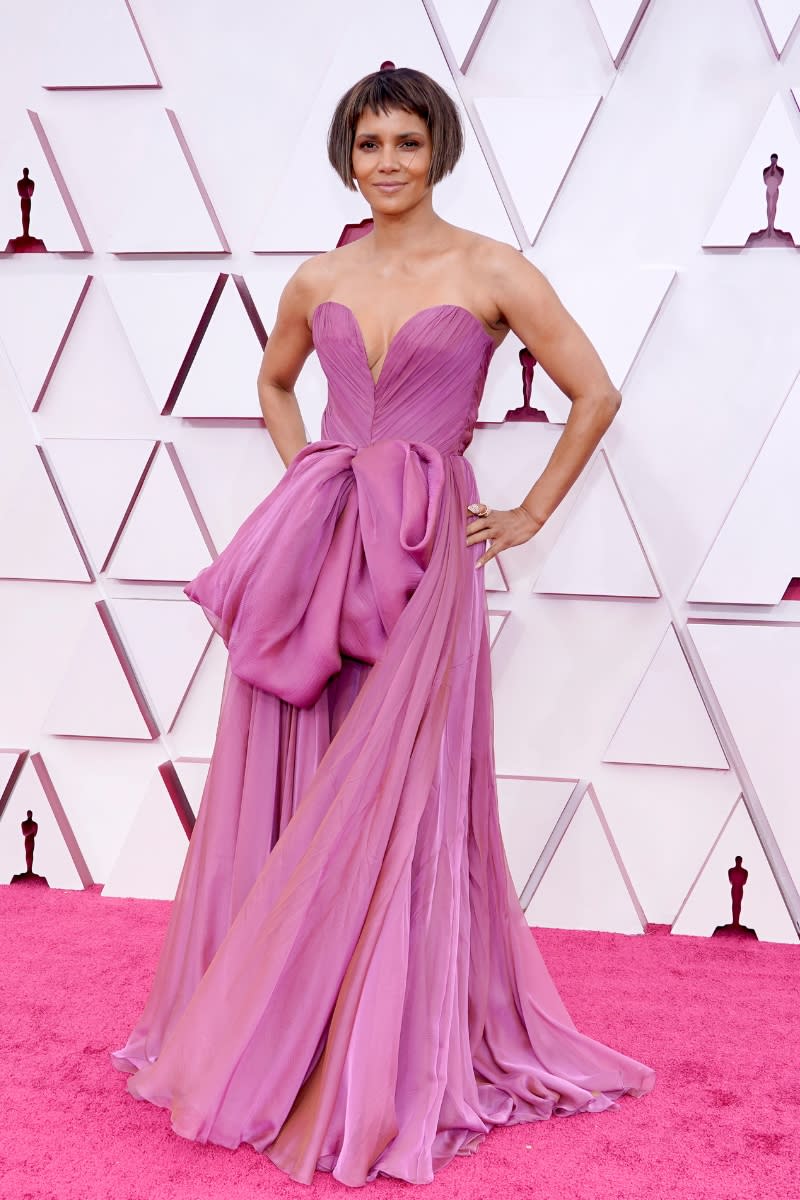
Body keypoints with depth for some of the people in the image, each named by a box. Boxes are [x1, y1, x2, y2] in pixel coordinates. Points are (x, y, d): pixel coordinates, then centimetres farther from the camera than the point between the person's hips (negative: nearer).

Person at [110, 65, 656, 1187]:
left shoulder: (490, 271, -2)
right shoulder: (319, 280, 11)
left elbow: (596, 393, 1)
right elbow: (274, 382, 29)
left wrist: (530, 515, 1)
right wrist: (308, 474, 15)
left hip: (422, 553, -4)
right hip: (313, 546, 4)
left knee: (392, 807, -2)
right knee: (286, 794, 6)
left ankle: (385, 1062, 12)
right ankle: (272, 1037, 22)